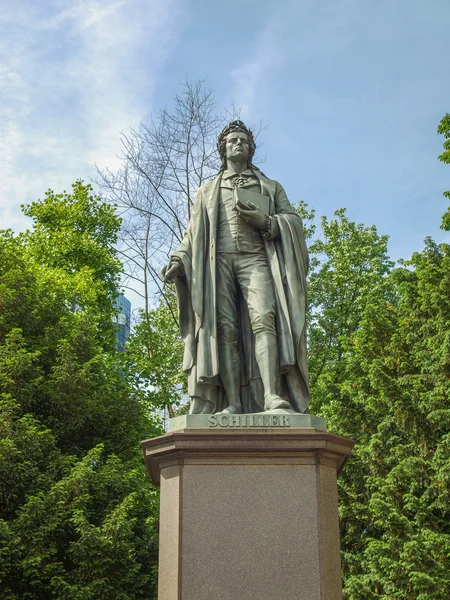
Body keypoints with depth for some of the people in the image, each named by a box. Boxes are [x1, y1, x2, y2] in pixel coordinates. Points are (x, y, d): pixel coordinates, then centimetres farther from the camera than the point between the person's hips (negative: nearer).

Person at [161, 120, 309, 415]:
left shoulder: (270, 187, 26)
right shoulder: (208, 190, 29)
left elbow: (294, 219, 14)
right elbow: (194, 232, 21)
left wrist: (265, 221, -6)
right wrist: (179, 260, 3)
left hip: (255, 258, -1)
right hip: (218, 260, 1)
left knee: (263, 318, -24)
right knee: (224, 328, -14)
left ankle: (272, 397, -35)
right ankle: (232, 404, -21)